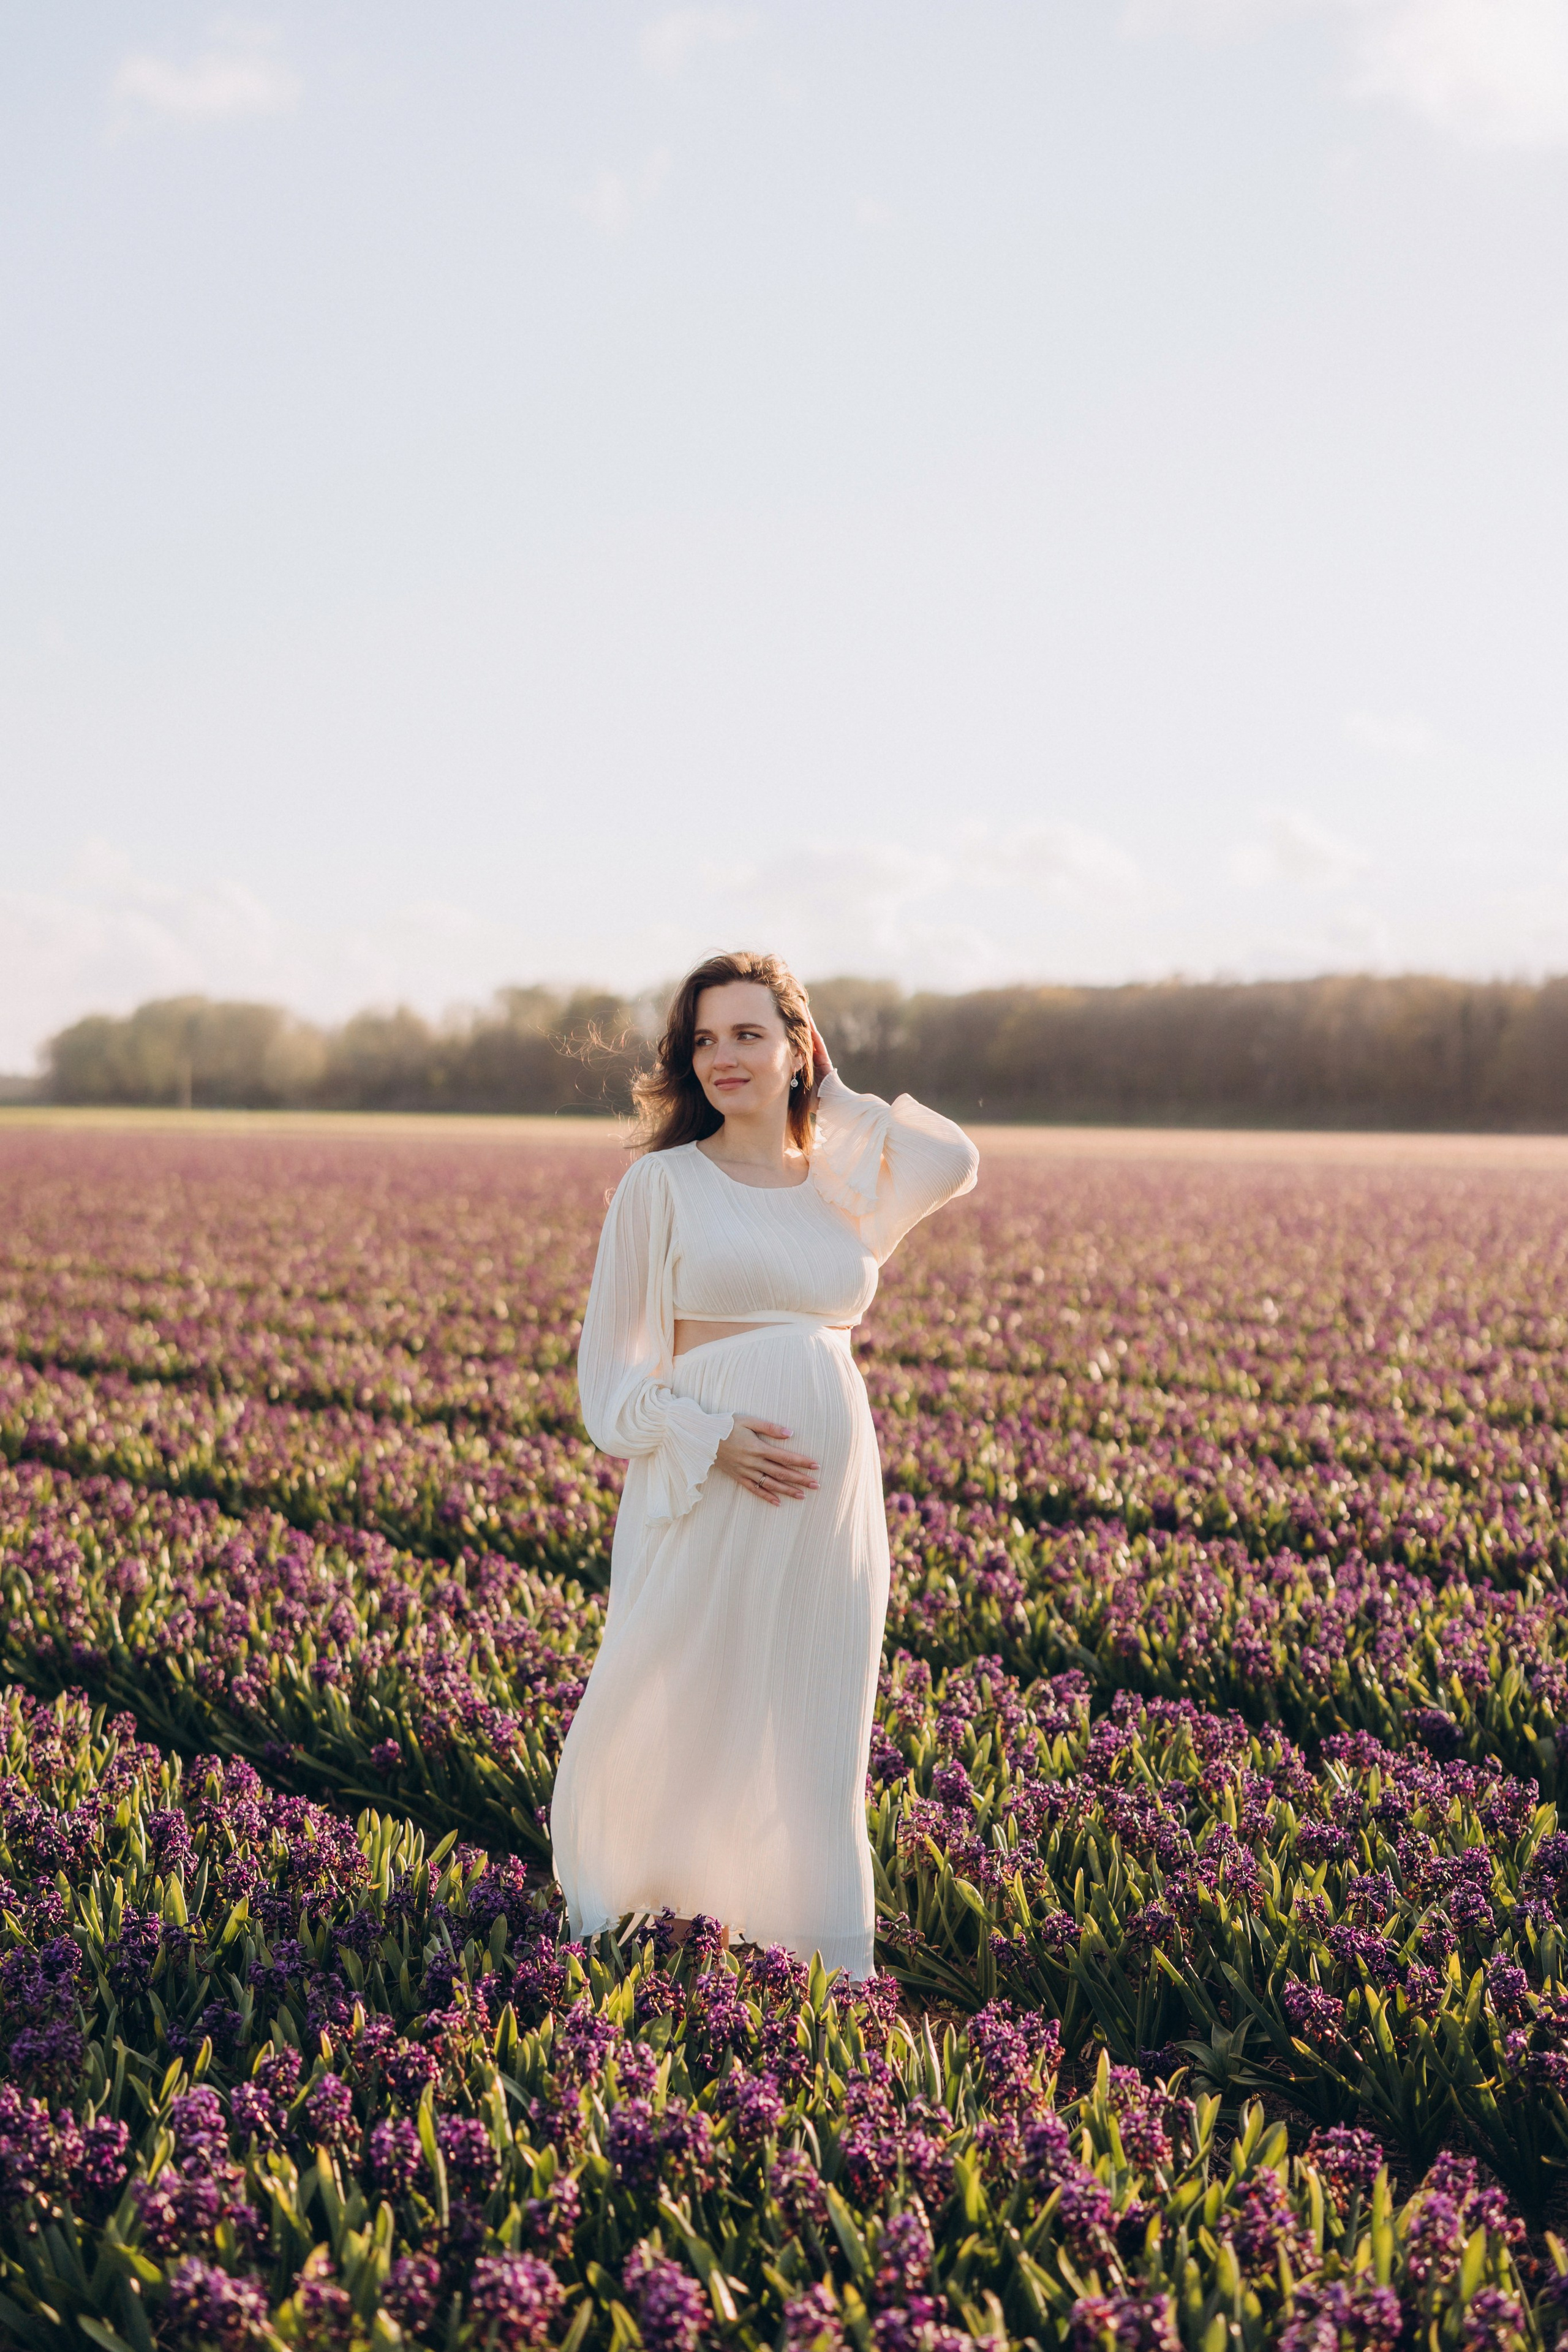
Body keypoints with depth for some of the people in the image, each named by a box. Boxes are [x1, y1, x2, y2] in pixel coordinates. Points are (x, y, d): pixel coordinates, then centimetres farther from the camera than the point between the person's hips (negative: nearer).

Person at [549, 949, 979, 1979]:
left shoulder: (848, 1187, 11)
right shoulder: (662, 1182, 1)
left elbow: (957, 1160, -10)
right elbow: (611, 1371, 1)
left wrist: (830, 1096, 4)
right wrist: (712, 1437, -16)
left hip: (830, 1497, 3)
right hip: (702, 1488, -3)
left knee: (816, 1738, 10)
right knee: (671, 1718, 3)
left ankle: (832, 1971, 23)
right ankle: (609, 1934, 24)